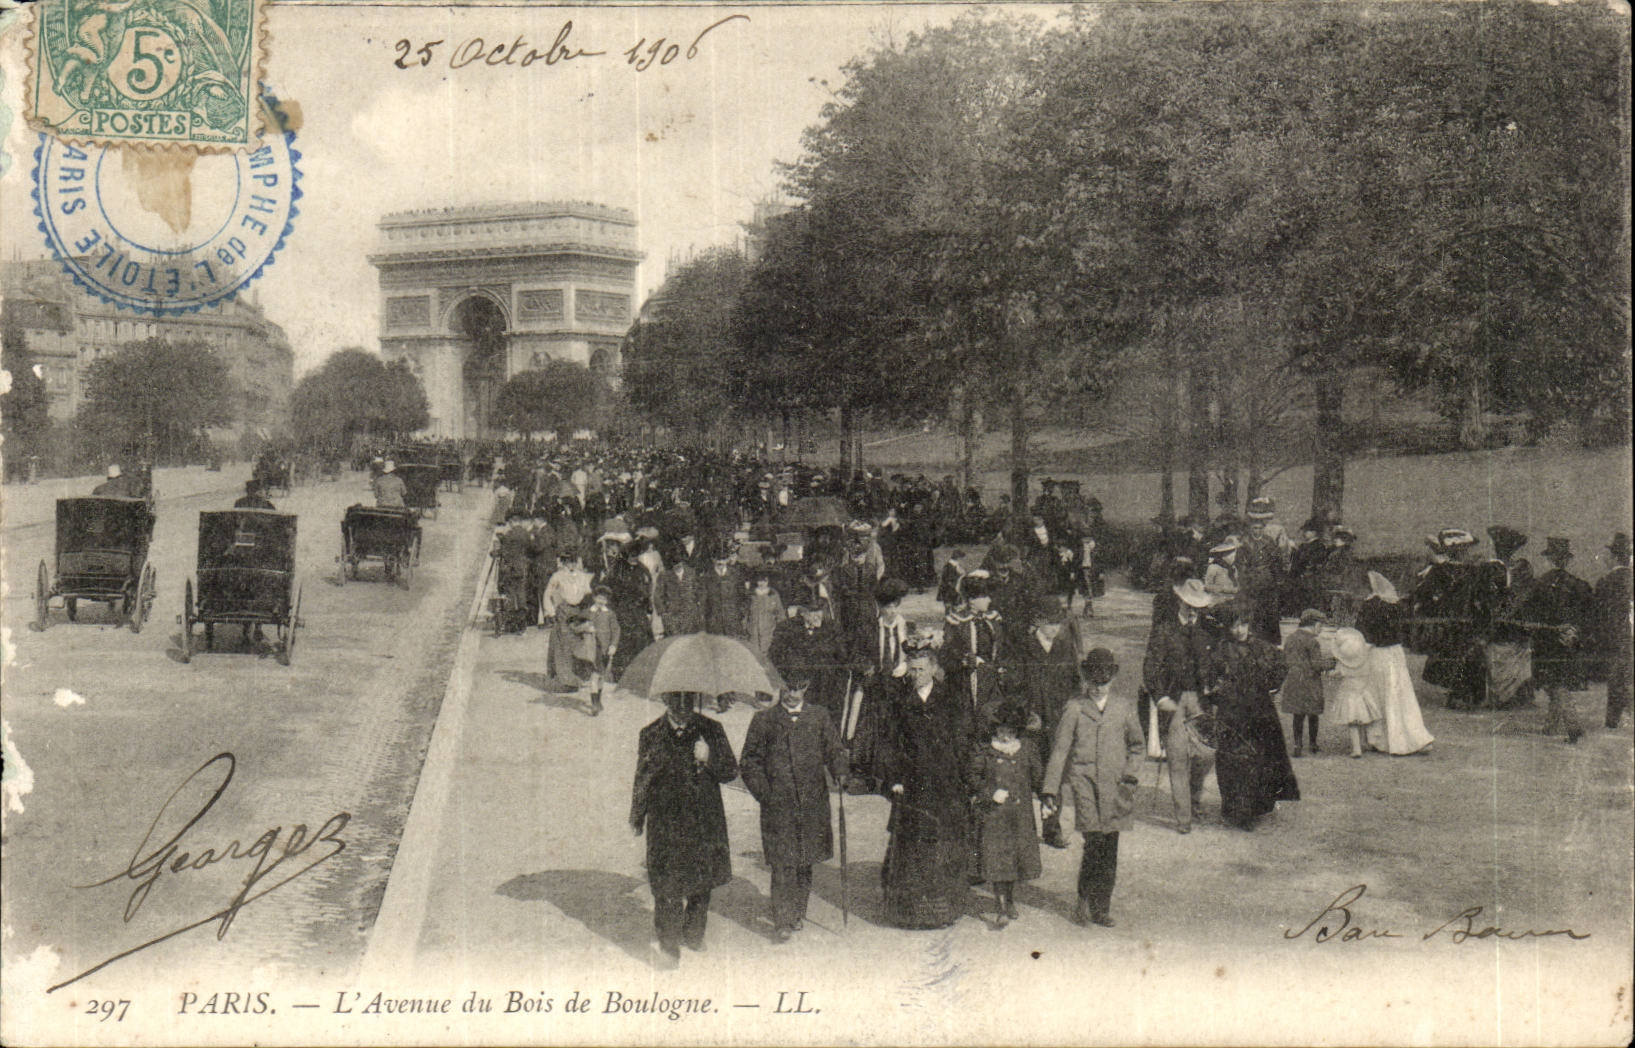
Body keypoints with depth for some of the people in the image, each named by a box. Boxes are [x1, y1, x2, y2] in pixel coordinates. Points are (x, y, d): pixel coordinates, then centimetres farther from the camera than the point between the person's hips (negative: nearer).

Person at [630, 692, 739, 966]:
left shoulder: (711, 730, -1)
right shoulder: (651, 735, -1)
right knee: (667, 888, -3)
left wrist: (708, 758, -18)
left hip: (704, 822, 2)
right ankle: (669, 943, 9)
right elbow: (642, 780, 8)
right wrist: (637, 818, 12)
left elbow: (731, 771, 1)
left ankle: (694, 935, 32)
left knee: (702, 883, 13)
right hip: (666, 824, -2)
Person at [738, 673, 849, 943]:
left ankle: (798, 914, 24)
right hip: (777, 804, -2)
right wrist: (762, 791, -4)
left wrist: (840, 773, -9)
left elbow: (835, 750, 11)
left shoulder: (820, 717, 11)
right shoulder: (763, 720, 5)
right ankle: (782, 923, -6)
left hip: (813, 802, 2)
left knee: (806, 861, 9)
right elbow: (750, 761, 8)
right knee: (782, 864, -8)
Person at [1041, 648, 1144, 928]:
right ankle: (1084, 900, 3)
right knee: (1094, 841, -13)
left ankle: (1102, 907, 14)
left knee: (1110, 848, 4)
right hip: (1084, 781, -3)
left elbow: (1137, 745, 20)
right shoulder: (1075, 709, 2)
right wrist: (1050, 789, -1)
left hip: (1114, 785, 3)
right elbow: (1059, 750, 2)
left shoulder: (1123, 706, 9)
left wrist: (1129, 774, 5)